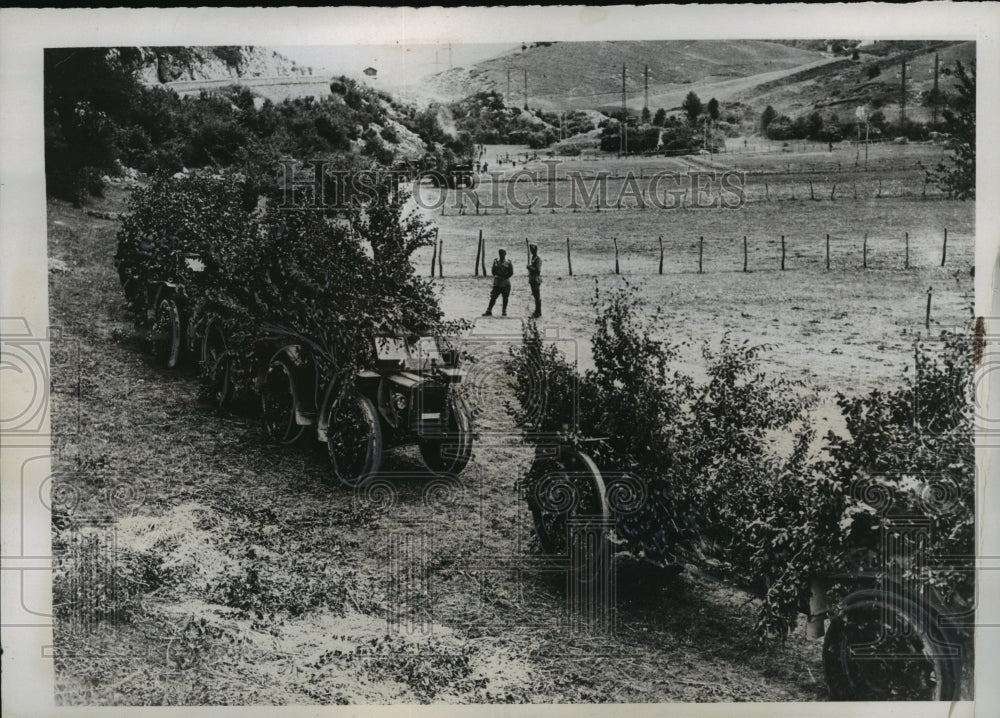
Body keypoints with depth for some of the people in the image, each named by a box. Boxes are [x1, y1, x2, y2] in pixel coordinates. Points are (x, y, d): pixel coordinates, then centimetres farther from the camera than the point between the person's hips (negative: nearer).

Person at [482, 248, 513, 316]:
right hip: (497, 283, 1)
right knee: (493, 297, -2)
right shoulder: (495, 261, 5)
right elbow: (493, 271, 2)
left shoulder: (509, 262, -1)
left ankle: (504, 311, 15)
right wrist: (503, 275, -4)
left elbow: (511, 273, -3)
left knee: (505, 298, 4)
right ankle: (489, 311, 2)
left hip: (506, 283, -1)